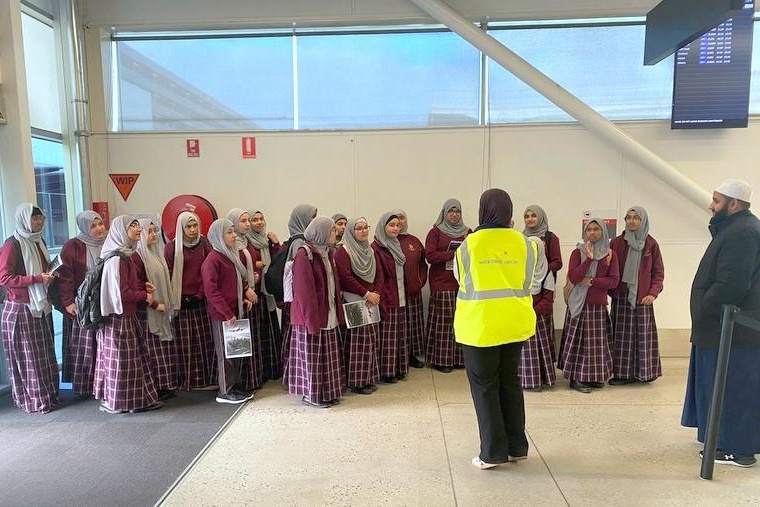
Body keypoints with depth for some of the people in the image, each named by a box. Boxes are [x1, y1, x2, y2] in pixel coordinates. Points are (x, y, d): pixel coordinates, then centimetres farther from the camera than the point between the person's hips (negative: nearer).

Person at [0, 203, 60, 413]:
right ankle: (32, 400, 12)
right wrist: (36, 279, -20)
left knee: (45, 354, 11)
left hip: (41, 306, 7)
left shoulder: (39, 242, 11)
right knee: (27, 356, 2)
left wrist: (50, 275, 6)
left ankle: (48, 395, 21)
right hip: (21, 309, -7)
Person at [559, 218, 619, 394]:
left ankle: (594, 377, 19)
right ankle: (576, 379, 6)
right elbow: (572, 277, -13)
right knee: (578, 341, -1)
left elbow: (614, 280, 0)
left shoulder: (610, 254, 8)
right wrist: (589, 259, -19)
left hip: (598, 305, 3)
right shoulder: (578, 252, 0)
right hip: (579, 304, -3)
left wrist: (592, 281, -11)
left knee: (597, 342, 7)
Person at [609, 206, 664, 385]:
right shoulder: (616, 243, 5)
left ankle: (642, 372, 12)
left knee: (642, 335, 1)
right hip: (621, 296, 0)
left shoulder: (651, 244, 4)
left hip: (642, 297, 0)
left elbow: (658, 272, 4)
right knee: (621, 335, 1)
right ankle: (622, 373, 7)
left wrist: (653, 293, -8)